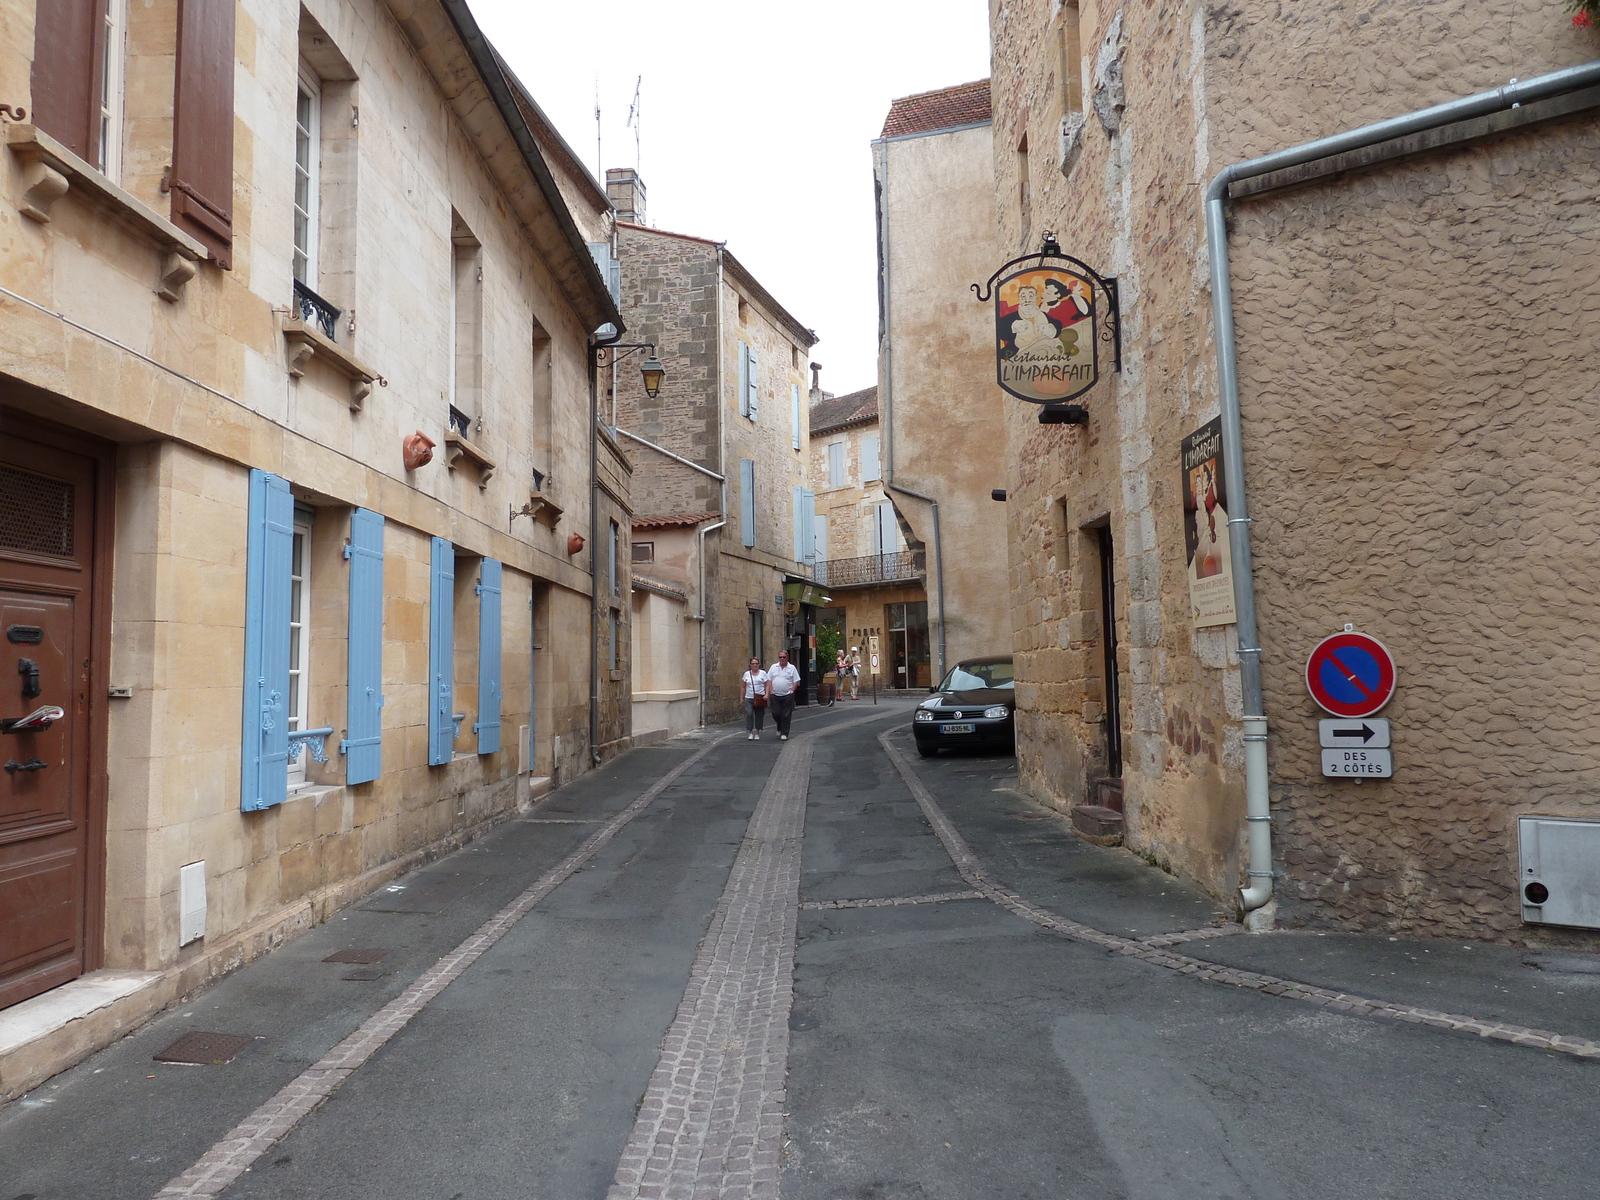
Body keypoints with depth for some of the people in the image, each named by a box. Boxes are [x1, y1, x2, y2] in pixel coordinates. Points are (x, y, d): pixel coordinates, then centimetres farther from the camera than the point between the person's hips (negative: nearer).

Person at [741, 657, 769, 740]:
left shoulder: (763, 673, 5)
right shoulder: (746, 674, 10)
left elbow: (767, 685, 2)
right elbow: (743, 687, 14)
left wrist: (766, 695, -13)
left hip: (760, 698, -1)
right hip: (749, 698, 1)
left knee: (759, 716, 3)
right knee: (749, 714, -14)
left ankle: (757, 733, 15)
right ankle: (750, 733, -6)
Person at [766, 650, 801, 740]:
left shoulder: (792, 668, 4)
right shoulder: (773, 667, 10)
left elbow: (796, 681, 2)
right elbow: (769, 680, 9)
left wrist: (791, 691, -7)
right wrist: (770, 691, 0)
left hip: (787, 695, -2)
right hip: (775, 695, 2)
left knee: (786, 716, -2)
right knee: (776, 714, 0)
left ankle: (784, 733, 4)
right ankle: (780, 728, 27)